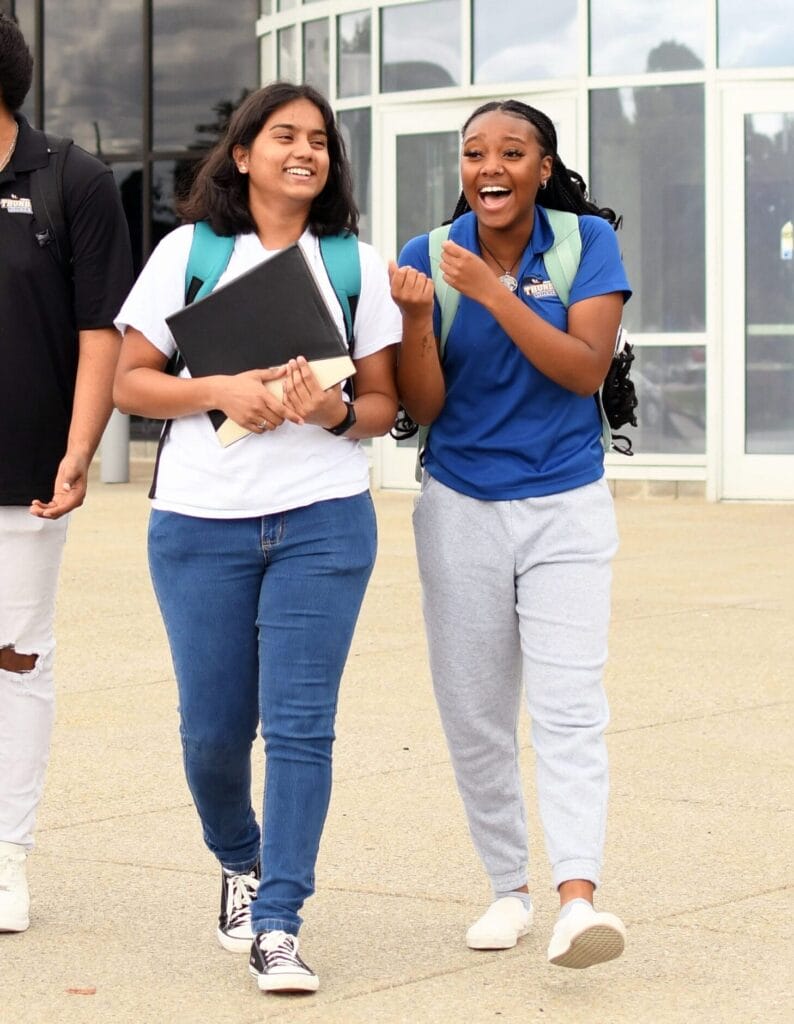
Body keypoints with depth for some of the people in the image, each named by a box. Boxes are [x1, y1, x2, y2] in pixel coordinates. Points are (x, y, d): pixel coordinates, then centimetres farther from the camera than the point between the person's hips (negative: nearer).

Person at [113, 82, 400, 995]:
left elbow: (384, 404, 9)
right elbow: (129, 381, 3)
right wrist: (219, 393, -13)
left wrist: (335, 411, -13)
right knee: (213, 726, 5)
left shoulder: (356, 265, 8)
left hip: (323, 519, 0)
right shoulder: (187, 251, 6)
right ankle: (240, 862, 34)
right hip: (200, 521, 0)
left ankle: (277, 926, -3)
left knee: (299, 722, -7)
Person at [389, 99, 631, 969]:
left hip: (567, 506, -2)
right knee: (475, 715, 7)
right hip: (461, 510, 2)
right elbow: (423, 407, -5)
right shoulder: (427, 254, -3)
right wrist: (416, 315, -23)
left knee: (569, 706, -14)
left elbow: (586, 368, -17)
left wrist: (492, 292, -24)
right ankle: (508, 889, 21)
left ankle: (578, 898, -24)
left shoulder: (586, 242, -5)